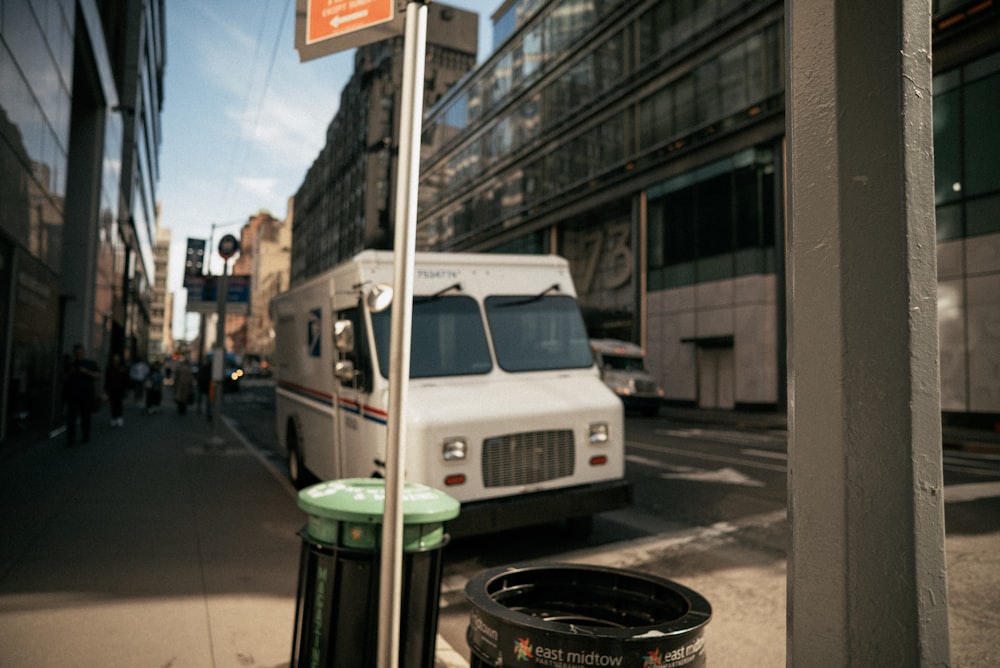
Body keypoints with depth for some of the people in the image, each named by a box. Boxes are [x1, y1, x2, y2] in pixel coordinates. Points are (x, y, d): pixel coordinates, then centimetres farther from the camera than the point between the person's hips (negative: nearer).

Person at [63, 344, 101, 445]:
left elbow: (98, 376, -2)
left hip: (86, 396, -1)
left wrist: (87, 372, -15)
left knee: (85, 417, 7)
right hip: (72, 396, 1)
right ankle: (71, 439, -9)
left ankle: (85, 436, 20)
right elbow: (64, 379, 16)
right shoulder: (70, 364, 14)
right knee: (70, 417, -9)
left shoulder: (91, 364, 7)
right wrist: (70, 373, -4)